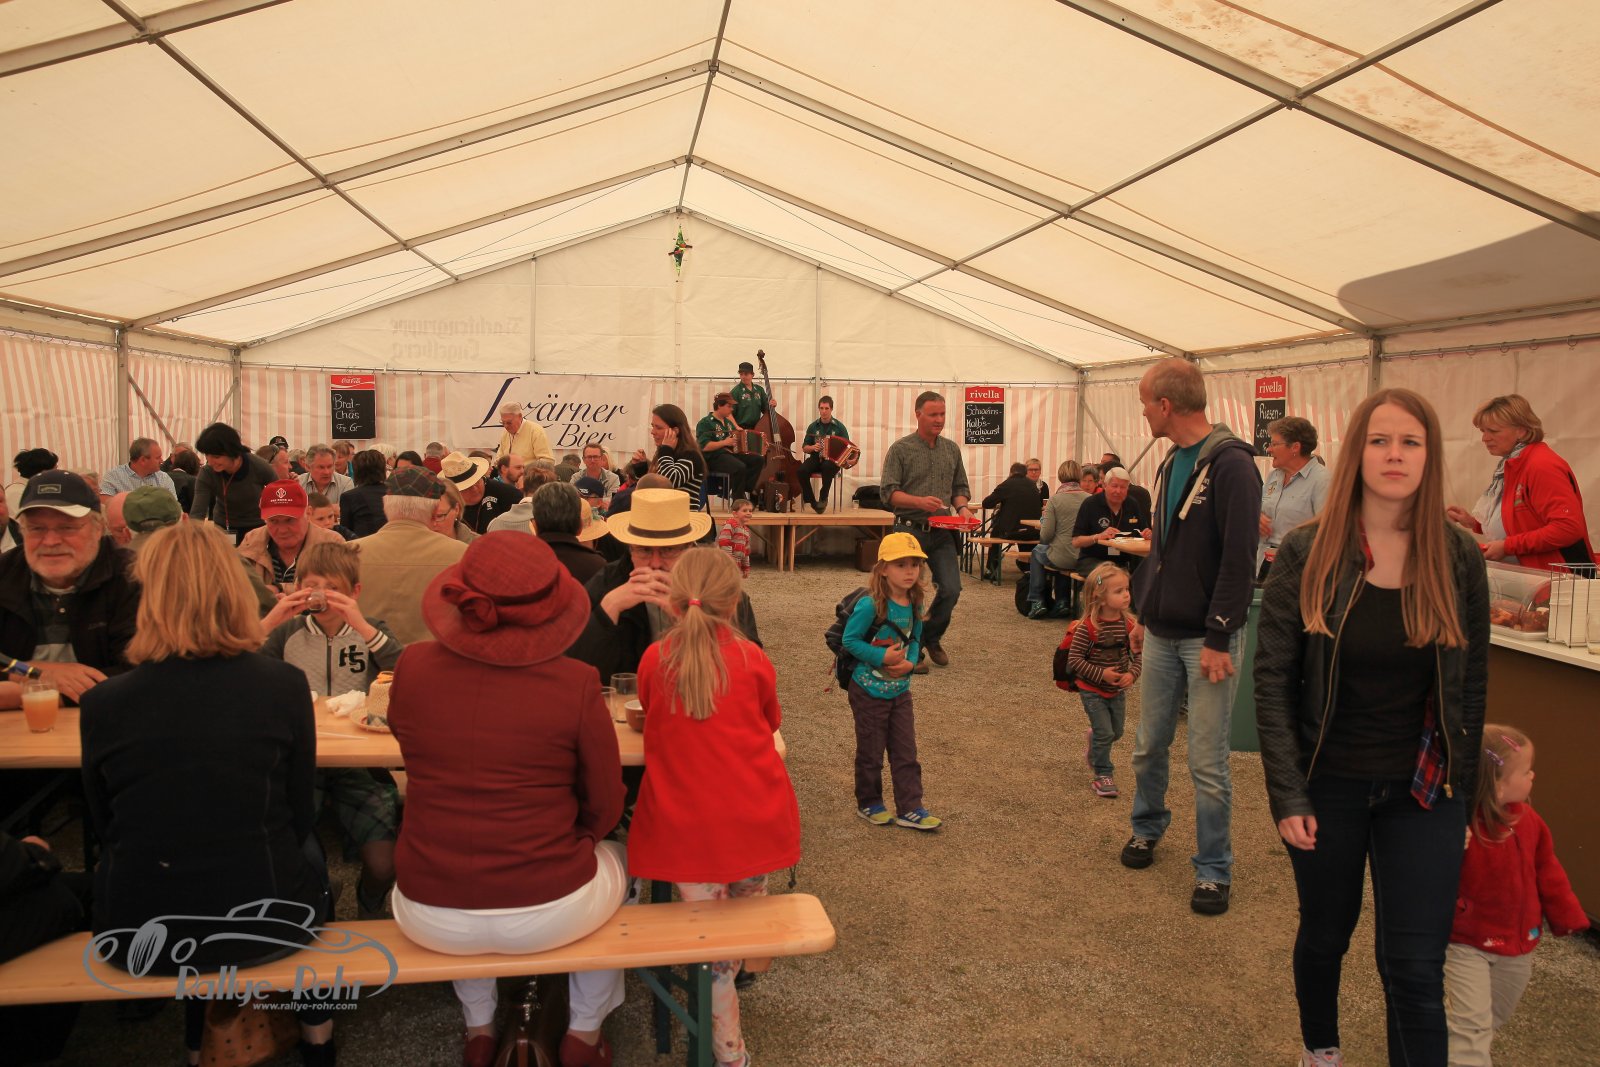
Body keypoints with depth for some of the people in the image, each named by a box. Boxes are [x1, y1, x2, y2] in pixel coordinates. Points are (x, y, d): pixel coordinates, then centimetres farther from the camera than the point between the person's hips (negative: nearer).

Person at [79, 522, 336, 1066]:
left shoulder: (102, 702, -12)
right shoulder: (285, 686, -15)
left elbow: (104, 828, 3)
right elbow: (300, 816, -3)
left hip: (138, 935, 2)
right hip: (259, 925, -1)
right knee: (308, 851, 30)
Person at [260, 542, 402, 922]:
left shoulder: (370, 631, 6)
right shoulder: (288, 632, 8)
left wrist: (362, 627, -21)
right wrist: (268, 623, -14)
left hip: (358, 762, -1)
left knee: (384, 863, -14)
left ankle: (369, 910, 21)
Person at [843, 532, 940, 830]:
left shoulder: (916, 605, -3)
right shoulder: (870, 605, -22)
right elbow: (850, 640, -17)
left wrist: (910, 662, -10)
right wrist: (882, 656, -24)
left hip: (900, 690, 5)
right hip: (869, 691, -5)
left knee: (906, 752, 10)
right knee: (871, 752, 10)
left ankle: (910, 808, 20)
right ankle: (869, 803, 29)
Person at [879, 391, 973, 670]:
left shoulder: (952, 449, 10)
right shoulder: (901, 449, -4)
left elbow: (960, 488, 17)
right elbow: (888, 491, -10)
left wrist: (962, 506, -5)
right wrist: (920, 502, -23)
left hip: (942, 532, 4)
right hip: (910, 530, -4)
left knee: (951, 589, -3)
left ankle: (931, 637, 22)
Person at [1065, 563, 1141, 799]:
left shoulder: (1128, 624, -7)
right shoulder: (1087, 628, -22)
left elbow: (1138, 654, 0)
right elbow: (1074, 659, -19)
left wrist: (1132, 674, -18)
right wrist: (1101, 674, -24)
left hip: (1118, 690, 5)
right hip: (1093, 691, -5)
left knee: (1116, 732, 18)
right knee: (1104, 733, -6)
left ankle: (1094, 751, 49)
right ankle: (1102, 775, 12)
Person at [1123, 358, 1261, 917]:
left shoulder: (1230, 463, -15)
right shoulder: (1170, 464, 12)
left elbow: (1240, 560, -18)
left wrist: (1218, 639, -19)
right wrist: (1144, 609, 14)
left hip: (1208, 639, -7)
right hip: (1163, 634, 7)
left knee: (1207, 763, 1)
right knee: (1148, 746, 16)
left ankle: (1214, 869, 17)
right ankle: (1147, 829, 38)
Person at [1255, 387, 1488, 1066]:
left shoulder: (1459, 559, -4)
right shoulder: (1306, 554, -10)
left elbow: (1470, 686, 3)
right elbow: (1273, 680, -8)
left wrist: (1461, 792, 3)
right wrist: (1287, 795, -11)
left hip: (1421, 793, 1)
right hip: (1328, 785, 0)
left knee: (1415, 970, 1)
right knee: (1325, 932, 19)